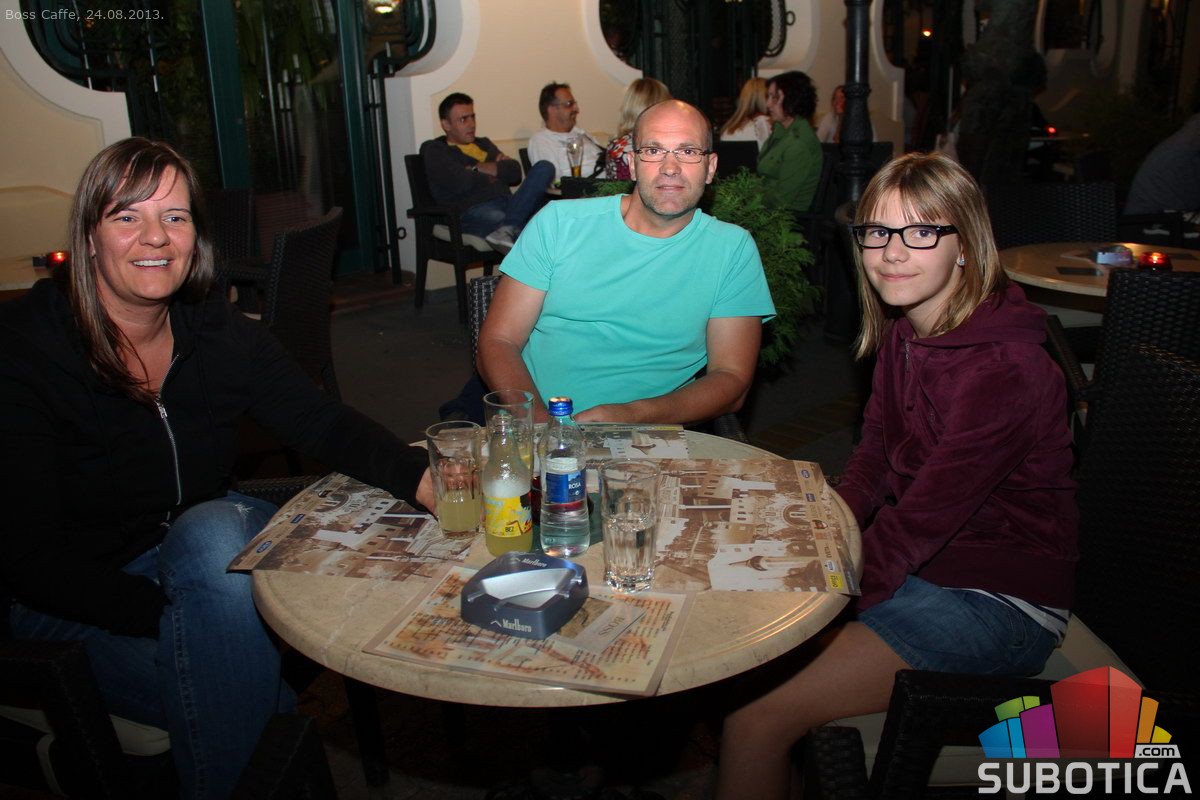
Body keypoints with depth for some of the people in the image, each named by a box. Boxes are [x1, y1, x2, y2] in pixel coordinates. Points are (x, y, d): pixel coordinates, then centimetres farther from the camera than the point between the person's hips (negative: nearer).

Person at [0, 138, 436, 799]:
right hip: (71, 596, -4)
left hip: (199, 550, 4)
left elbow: (321, 422, -8)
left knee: (214, 528, -29)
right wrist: (176, 611, -29)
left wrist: (419, 477, -28)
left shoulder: (215, 329, -4)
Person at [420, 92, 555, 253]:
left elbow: (515, 173, 16)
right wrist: (498, 169, 10)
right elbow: (460, 182, -7)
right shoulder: (434, 150, 13)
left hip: (506, 205, 7)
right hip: (472, 211, -7)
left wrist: (478, 168, 3)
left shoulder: (484, 143, 32)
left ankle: (508, 228, -38)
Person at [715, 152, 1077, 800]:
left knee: (757, 719, -18)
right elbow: (872, 461, 8)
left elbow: (920, 521, -24)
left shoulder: (1002, 369, -25)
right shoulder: (902, 333, 2)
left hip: (997, 601, -8)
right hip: (916, 562, 8)